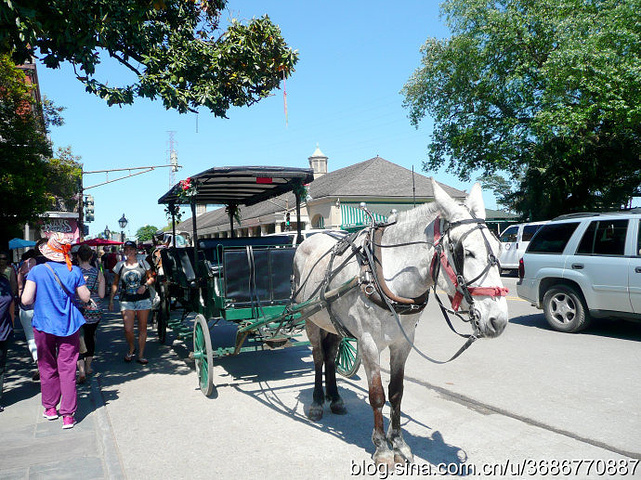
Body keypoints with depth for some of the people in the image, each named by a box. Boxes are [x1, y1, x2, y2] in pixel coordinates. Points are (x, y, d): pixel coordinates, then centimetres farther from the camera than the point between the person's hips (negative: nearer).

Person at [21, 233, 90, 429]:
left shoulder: (37, 271, -9)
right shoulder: (74, 271, -7)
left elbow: (26, 300, -11)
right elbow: (85, 297, -1)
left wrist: (40, 295, 9)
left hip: (43, 326, 0)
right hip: (68, 326, 0)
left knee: (47, 368, 17)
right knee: (67, 370, 3)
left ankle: (50, 408, 29)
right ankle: (68, 415, 4)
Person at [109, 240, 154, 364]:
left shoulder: (143, 263, 4)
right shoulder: (120, 265, 6)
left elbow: (151, 278, 12)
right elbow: (115, 284, 12)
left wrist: (145, 286, -9)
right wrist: (111, 300, 7)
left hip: (143, 299, 0)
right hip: (126, 300, 0)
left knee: (142, 328, 5)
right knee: (128, 329, -7)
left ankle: (141, 355, 16)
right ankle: (131, 349, 23)